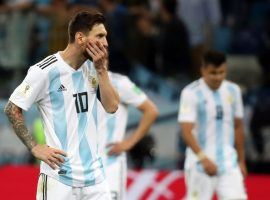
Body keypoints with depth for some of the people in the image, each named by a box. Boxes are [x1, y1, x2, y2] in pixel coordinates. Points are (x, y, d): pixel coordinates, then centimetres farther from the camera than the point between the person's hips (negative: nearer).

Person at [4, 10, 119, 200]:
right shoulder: (46, 70, -10)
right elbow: (12, 109, -4)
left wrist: (102, 70, -6)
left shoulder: (93, 68, 8)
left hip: (94, 173, 5)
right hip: (59, 176, -5)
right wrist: (35, 148, -8)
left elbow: (112, 107, 1)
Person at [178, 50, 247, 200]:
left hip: (228, 162, 4)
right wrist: (203, 158, -29)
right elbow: (186, 131, -18)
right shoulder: (191, 93, -10)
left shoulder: (233, 91, 7)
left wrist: (241, 161, 17)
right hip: (200, 164, -4)